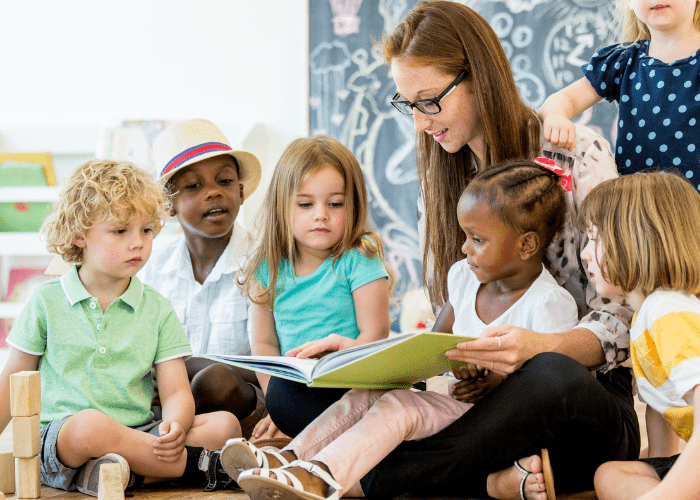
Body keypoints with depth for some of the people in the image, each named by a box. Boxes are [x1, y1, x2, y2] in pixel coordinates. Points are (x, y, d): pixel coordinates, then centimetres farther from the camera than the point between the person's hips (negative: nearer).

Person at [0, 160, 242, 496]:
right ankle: (202, 465, -23)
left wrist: (176, 426, -19)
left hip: (137, 434, 3)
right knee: (90, 425, -39)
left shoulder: (157, 309, 11)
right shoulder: (47, 301, 6)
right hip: (58, 437, -3)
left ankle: (114, 473, -32)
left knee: (225, 424, -19)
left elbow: (176, 392, 4)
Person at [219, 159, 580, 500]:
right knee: (365, 394, -13)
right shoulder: (465, 276, 9)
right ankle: (288, 459, -27)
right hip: (447, 393, 8)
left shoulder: (550, 304, -15)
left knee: (396, 406, -29)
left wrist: (495, 380, -28)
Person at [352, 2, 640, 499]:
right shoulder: (444, 177, 14)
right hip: (483, 394, 5)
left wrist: (539, 346, -30)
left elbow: (620, 319, -9)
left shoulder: (577, 154, -5)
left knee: (551, 376, -44)